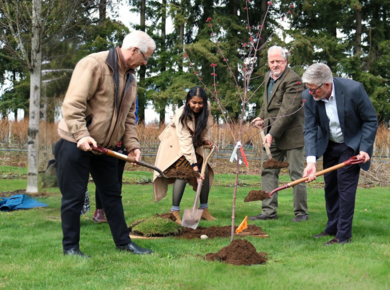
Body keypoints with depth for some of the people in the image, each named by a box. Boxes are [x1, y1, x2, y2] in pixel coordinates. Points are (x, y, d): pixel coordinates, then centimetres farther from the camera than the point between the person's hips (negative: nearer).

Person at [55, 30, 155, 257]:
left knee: (113, 195, 13)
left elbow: (128, 117, 15)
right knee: (74, 196, 0)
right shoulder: (94, 64, -16)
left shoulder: (130, 78, 11)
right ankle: (70, 246, 11)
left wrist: (132, 145, 2)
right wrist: (81, 135, -31)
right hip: (76, 144, -8)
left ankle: (123, 241, 22)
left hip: (105, 147, 8)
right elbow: (73, 104, -22)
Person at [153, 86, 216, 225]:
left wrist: (206, 139, -12)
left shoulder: (206, 108, -15)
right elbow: (186, 142, -36)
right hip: (176, 142, -6)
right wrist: (194, 165, -40)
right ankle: (175, 212, -20)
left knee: (205, 171, -5)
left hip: (195, 142, 6)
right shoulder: (182, 114, -32)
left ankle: (204, 210, 4)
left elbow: (208, 125, 8)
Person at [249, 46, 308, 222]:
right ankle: (269, 211, 11)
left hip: (290, 134, -8)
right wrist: (262, 118, 11)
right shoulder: (269, 77, 13)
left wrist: (273, 133, -24)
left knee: (296, 173, -2)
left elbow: (287, 110, -21)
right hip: (271, 134, 8)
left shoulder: (293, 80, -15)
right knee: (268, 172, 6)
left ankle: (301, 212, 7)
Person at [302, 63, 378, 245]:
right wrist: (311, 160, -28)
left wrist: (365, 148, -21)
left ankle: (343, 235, -4)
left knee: (345, 185, -10)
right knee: (330, 187, 10)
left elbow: (371, 120, -15)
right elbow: (310, 130, -16)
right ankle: (332, 228, 25)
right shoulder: (309, 97, -18)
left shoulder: (353, 90, -28)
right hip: (330, 146, 5)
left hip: (352, 145, -4)